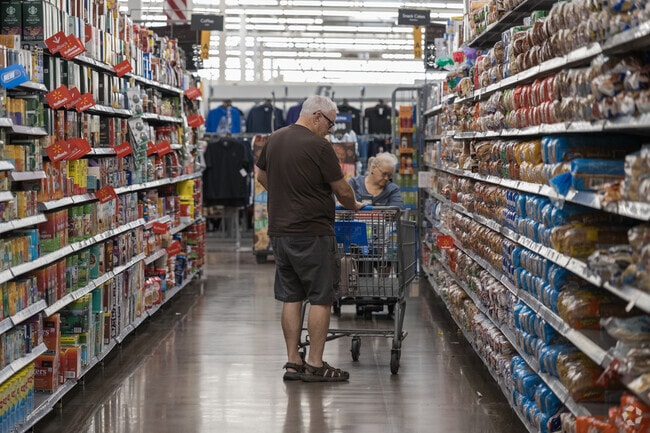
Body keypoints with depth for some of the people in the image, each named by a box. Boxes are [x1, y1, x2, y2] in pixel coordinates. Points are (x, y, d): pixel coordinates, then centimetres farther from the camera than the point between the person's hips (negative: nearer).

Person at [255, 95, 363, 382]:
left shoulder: (274, 140, 9)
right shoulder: (318, 146, -14)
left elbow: (261, 176, 24)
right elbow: (342, 190, -7)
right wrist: (354, 206, 13)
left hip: (279, 230, 8)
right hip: (312, 234, -8)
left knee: (291, 297, 11)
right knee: (321, 298, 0)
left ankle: (293, 362, 13)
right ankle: (315, 365, 2)